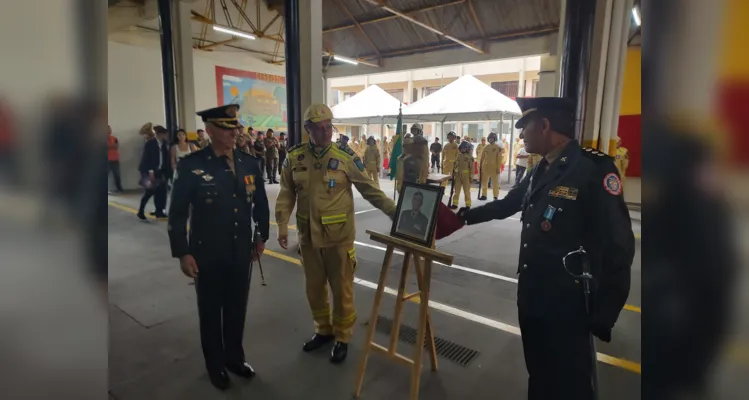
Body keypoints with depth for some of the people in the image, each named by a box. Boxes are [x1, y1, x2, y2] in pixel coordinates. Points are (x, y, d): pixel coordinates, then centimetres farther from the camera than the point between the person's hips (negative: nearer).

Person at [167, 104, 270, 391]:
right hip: (207, 255, -3)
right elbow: (177, 213, -8)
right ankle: (215, 365, 37)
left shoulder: (248, 162, 0)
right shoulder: (191, 165, -11)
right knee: (210, 311, 15)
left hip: (242, 252, 3)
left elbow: (260, 203, 9)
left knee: (237, 309, 17)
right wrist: (182, 253, -9)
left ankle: (234, 357, 40)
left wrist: (261, 237, 10)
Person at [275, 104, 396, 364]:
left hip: (338, 236, -3)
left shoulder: (346, 157, -8)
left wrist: (394, 212, -11)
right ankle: (323, 330, 40)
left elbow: (370, 190, -5)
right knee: (314, 286, 17)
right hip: (308, 235, 4)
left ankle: (342, 337, 30)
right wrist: (282, 226, -3)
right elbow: (286, 195, 5)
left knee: (341, 288, 8)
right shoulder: (294, 158, 0)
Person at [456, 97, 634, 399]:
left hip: (567, 306, -7)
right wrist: (465, 215, 24)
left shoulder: (594, 169, -18)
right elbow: (507, 205, 22)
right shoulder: (541, 171, 7)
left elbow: (618, 247, -18)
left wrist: (604, 315, -15)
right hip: (532, 297, 8)